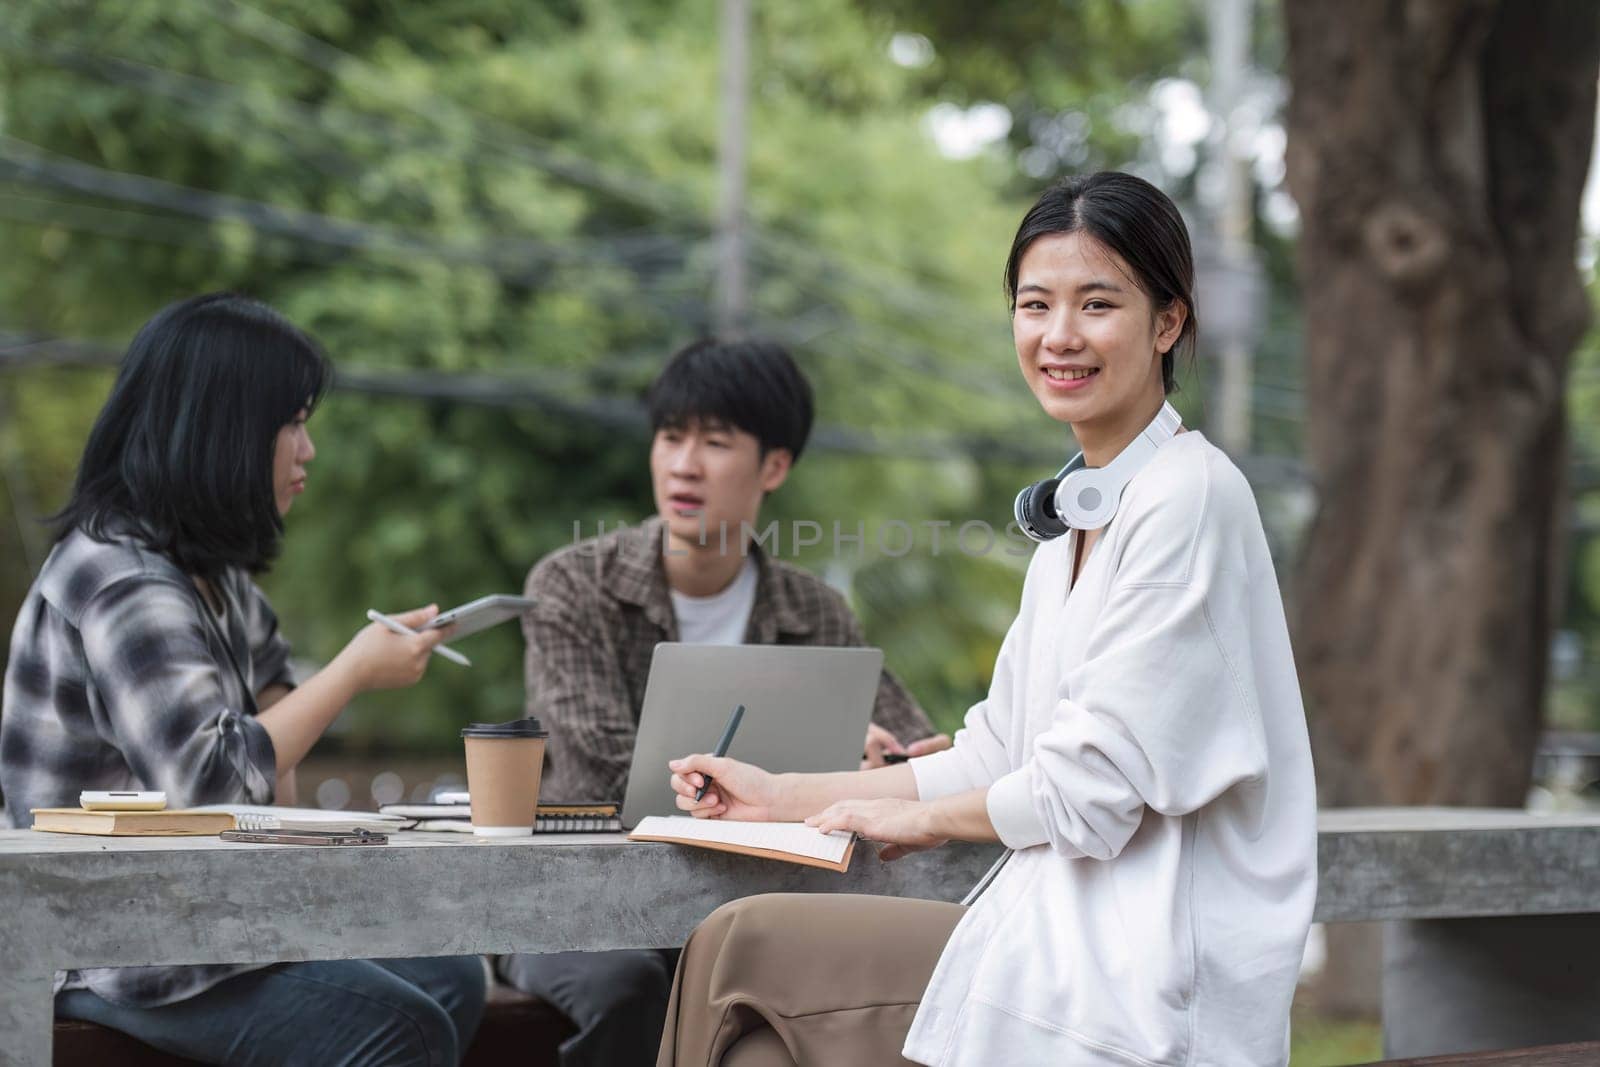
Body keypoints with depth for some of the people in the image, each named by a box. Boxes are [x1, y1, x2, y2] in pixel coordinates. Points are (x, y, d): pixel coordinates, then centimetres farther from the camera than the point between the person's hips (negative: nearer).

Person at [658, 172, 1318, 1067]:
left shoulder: (1190, 497, -14)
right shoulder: (1079, 516, 17)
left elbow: (1091, 790, -16)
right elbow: (1003, 754, 18)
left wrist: (918, 819, 0)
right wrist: (787, 798, 14)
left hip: (1143, 978, -9)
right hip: (1074, 927, 9)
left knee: (746, 951, -10)